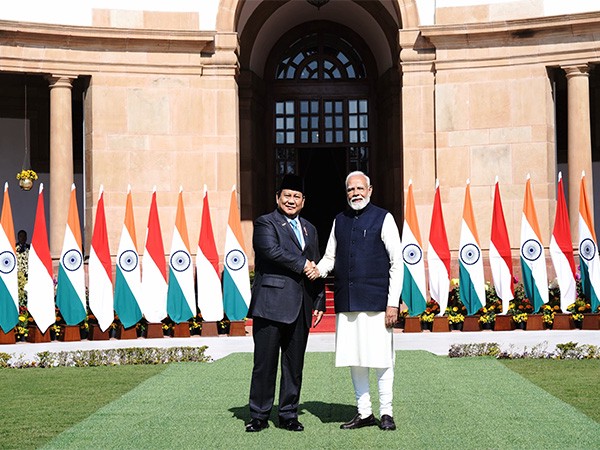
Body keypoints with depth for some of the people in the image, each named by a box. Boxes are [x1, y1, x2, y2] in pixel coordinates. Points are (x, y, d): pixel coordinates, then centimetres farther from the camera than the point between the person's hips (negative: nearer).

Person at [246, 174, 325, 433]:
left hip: (300, 308, 6)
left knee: (294, 364, 8)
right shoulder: (265, 223, 2)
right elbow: (272, 250, -16)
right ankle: (259, 415, 7)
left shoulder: (309, 229, 21)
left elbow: (316, 267, 23)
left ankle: (289, 414, 17)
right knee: (265, 363, -2)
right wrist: (302, 265, -9)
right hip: (271, 303, -5)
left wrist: (320, 302, 15)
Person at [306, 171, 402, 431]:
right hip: (346, 302, 5)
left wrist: (393, 303, -9)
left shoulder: (383, 219, 0)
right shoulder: (339, 221, 14)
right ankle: (364, 413, 18)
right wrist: (319, 269, -3)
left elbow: (397, 263, -3)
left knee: (381, 358, -1)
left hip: (376, 301, -4)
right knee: (354, 359, 8)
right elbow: (330, 256, 21)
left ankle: (386, 412, 11)